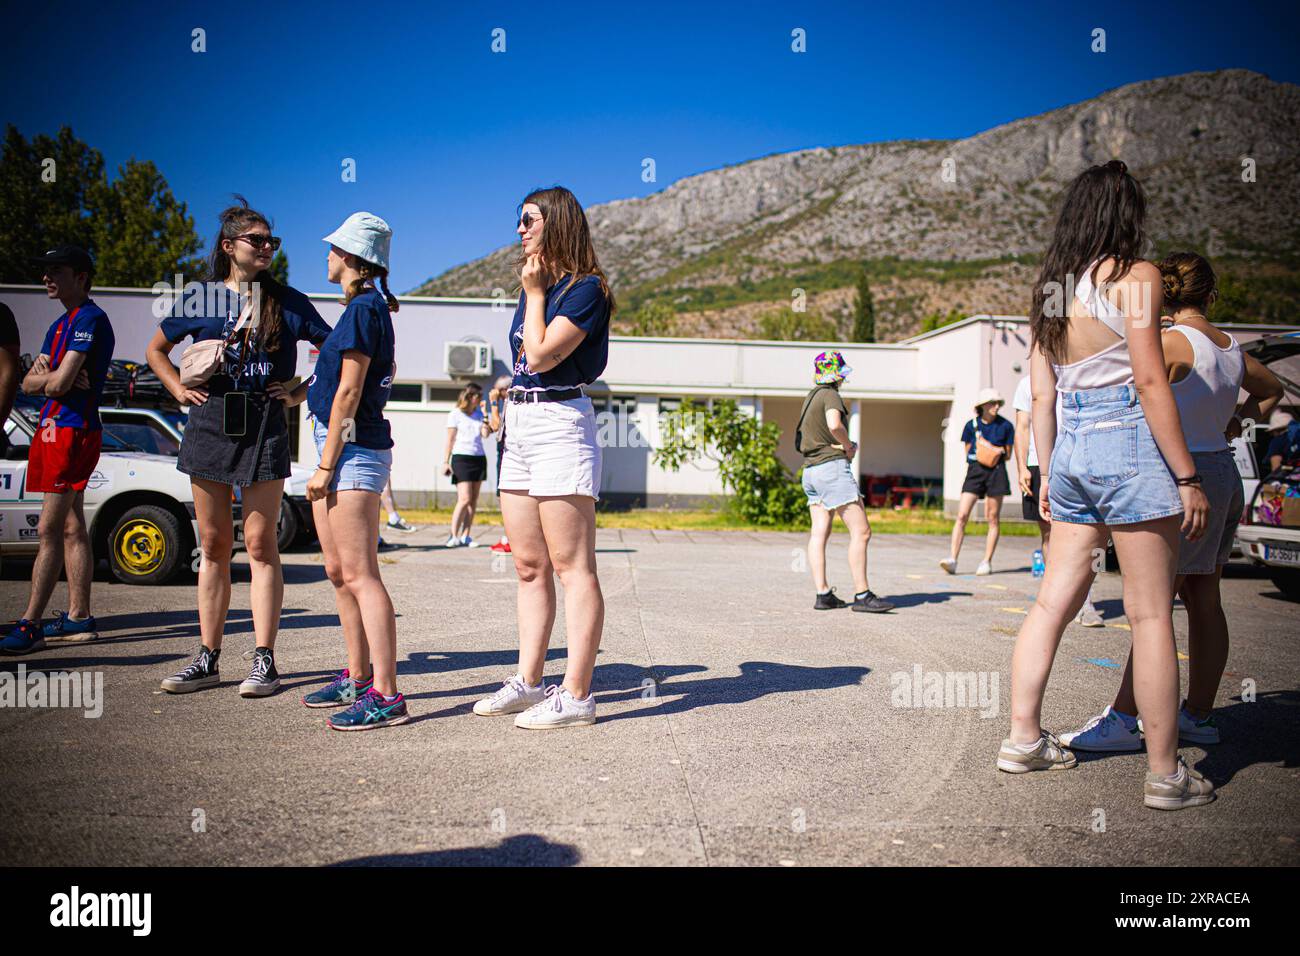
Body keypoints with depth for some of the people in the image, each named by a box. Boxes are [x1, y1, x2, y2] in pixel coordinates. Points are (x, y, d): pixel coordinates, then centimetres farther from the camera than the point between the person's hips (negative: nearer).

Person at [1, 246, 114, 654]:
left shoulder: (90, 319, -10)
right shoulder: (60, 325, 21)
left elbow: (59, 384, -19)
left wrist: (46, 378, 4)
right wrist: (51, 375, -7)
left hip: (73, 429, -10)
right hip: (55, 429, 10)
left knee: (49, 530, -10)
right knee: (71, 528, 10)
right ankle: (78, 618, 15)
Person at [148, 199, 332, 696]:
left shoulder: (286, 301, 5)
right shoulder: (201, 297, 9)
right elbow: (155, 349, 21)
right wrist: (178, 388, 6)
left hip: (263, 425, -2)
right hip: (210, 422, 2)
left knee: (260, 544, -3)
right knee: (213, 545, 7)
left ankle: (264, 660, 2)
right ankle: (208, 659, 15)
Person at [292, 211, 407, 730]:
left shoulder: (364, 309, -12)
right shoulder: (364, 308, 17)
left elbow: (348, 394, -16)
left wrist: (326, 465, -15)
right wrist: (304, 389, 38)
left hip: (353, 453, -10)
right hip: (343, 450, 10)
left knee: (360, 575, -12)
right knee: (338, 572, 13)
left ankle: (385, 695, -11)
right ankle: (358, 677, 23)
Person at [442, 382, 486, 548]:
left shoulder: (479, 413, 14)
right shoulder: (455, 414, 2)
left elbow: (485, 433, 1)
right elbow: (450, 439, 1)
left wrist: (485, 412, -3)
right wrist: (446, 461, -4)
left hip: (479, 458, 5)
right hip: (461, 458, -5)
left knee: (474, 500, 1)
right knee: (464, 498, -15)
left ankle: (465, 536, 5)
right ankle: (453, 536, -10)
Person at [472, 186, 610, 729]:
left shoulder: (585, 288, -7)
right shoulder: (536, 287, 19)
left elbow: (541, 354, -16)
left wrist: (534, 294, -6)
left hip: (559, 424, -9)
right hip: (519, 425, 9)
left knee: (572, 568, -7)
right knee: (529, 567, 10)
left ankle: (576, 695, -4)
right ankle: (528, 683, 17)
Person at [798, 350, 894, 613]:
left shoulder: (810, 398, 21)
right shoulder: (830, 395, -7)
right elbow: (834, 424, -28)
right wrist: (848, 446, -8)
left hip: (810, 470, 10)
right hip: (832, 466, -10)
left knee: (819, 533, 4)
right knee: (861, 532, -8)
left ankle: (822, 594, 2)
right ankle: (862, 595, -11)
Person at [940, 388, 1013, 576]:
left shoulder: (1005, 426, 3)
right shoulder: (971, 425, 5)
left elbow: (1007, 454, 11)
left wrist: (997, 452, -9)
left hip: (996, 472, 0)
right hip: (974, 470, 0)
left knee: (993, 518, 3)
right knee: (962, 515, -9)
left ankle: (987, 562, 10)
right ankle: (952, 559, -10)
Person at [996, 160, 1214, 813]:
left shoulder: (1049, 289, 12)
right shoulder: (1134, 277, -6)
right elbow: (1150, 382, -12)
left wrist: (1048, 475, 18)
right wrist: (1187, 477, -9)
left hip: (1071, 447, 7)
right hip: (1130, 445, -6)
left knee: (1053, 601, 12)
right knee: (1151, 616, -1)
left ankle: (1023, 739, 18)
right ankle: (1166, 775, 7)